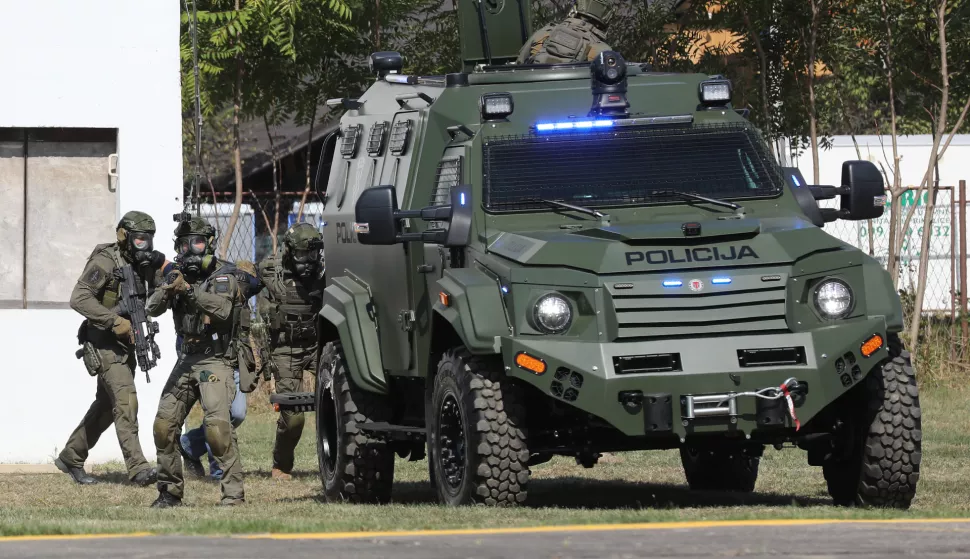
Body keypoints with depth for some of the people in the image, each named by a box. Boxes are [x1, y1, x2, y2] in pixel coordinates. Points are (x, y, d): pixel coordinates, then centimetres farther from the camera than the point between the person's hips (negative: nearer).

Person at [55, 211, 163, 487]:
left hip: (125, 344, 9)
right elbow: (79, 298, -22)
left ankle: (70, 458, 30)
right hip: (104, 343, -9)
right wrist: (115, 321, -28)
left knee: (106, 406, 15)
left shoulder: (141, 264, 10)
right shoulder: (106, 261, -14)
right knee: (126, 401, -19)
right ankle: (138, 468, -25)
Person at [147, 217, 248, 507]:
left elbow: (222, 308, -23)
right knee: (165, 424, 2)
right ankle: (170, 491, 15)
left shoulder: (224, 276, -5)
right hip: (187, 360, 6)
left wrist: (190, 291, -34)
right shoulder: (178, 276, 11)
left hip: (215, 361, -6)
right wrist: (168, 291, -23)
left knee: (217, 424, -21)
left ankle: (234, 492, -20)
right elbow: (153, 308, -1)